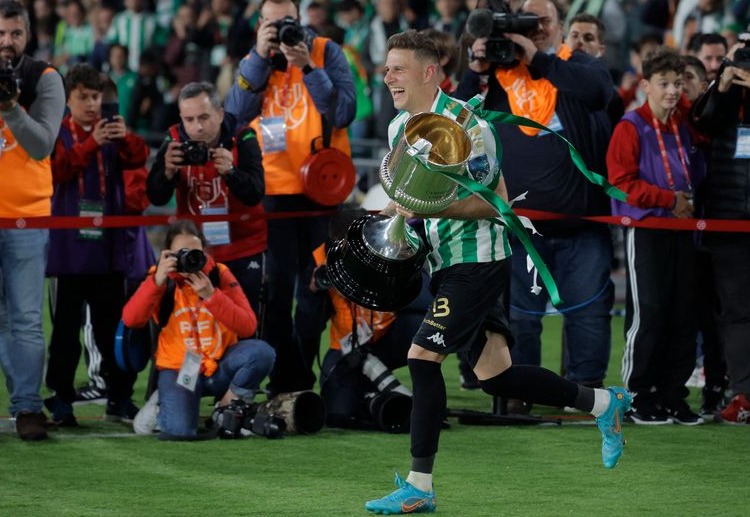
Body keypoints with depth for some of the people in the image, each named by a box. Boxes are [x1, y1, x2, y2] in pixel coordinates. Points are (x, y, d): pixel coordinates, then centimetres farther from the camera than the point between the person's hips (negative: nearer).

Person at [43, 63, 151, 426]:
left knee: (112, 324, 6)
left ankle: (119, 398, 12)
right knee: (67, 325, 0)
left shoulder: (113, 132, 10)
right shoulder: (57, 134, 2)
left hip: (108, 244, 3)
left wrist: (126, 137, -26)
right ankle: (61, 400, 5)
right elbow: (59, 168, -15)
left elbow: (138, 158, -6)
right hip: (69, 244, -3)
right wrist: (92, 144, -27)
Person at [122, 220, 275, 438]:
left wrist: (211, 295, -26)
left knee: (262, 352, -28)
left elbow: (248, 327, -16)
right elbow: (131, 320, -22)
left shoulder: (220, 275, -6)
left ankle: (229, 406, -2)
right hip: (179, 368, -1)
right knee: (179, 430, -27)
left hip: (220, 365, 1)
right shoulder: (161, 278, -6)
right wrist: (157, 280, -30)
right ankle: (162, 405, 11)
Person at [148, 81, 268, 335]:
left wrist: (229, 171, -43)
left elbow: (255, 194, -25)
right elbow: (157, 198, -13)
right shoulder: (175, 141, -8)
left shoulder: (242, 140, -15)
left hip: (244, 250, -2)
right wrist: (168, 171, -33)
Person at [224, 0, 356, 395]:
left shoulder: (326, 52, 0)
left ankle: (303, 375, 18)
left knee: (315, 289, 7)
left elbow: (344, 113, -13)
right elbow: (236, 114, -10)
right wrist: (261, 57, -15)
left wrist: (307, 67, -20)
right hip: (272, 191, 1)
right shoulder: (253, 63, 7)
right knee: (277, 288, -1)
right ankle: (285, 381, 4)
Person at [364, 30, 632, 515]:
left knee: (423, 357, -15)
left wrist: (431, 208, -27)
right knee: (494, 374, 9)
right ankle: (605, 403, 27)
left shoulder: (465, 124, -16)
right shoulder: (399, 127, 11)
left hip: (478, 260, -9)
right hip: (445, 261, 9)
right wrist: (399, 219, 7)